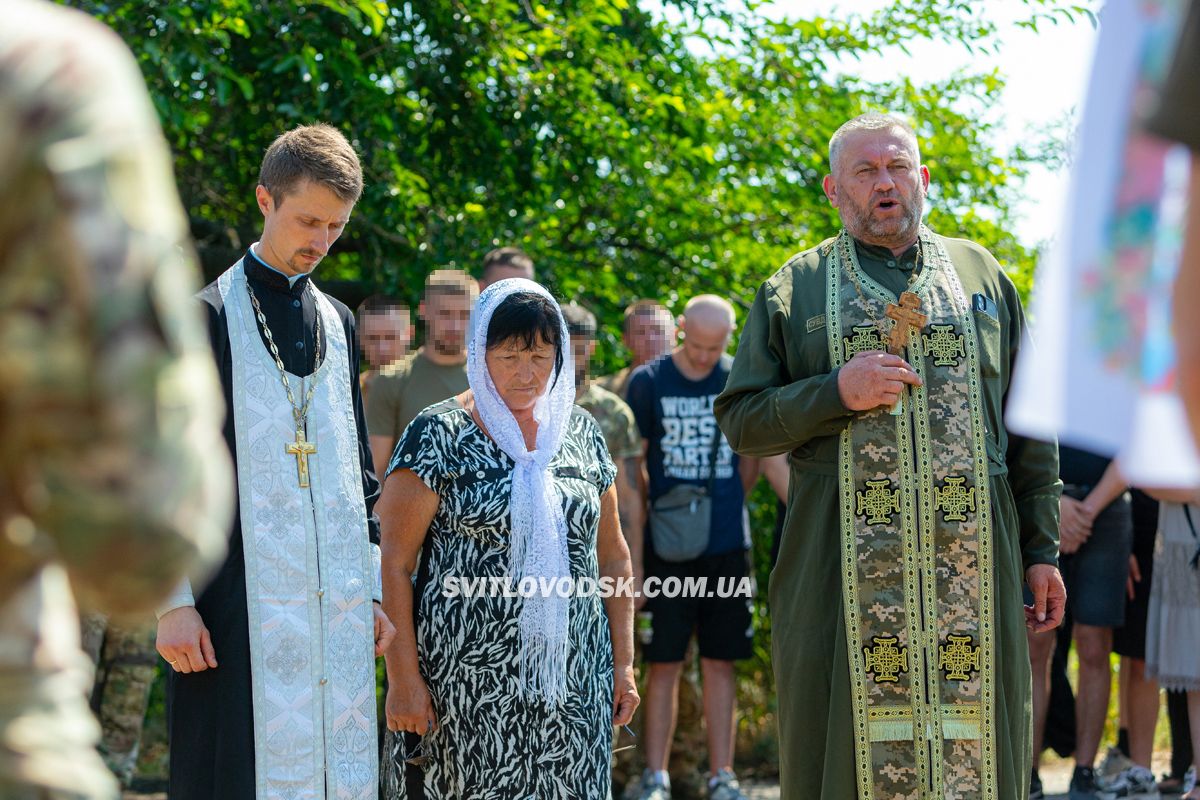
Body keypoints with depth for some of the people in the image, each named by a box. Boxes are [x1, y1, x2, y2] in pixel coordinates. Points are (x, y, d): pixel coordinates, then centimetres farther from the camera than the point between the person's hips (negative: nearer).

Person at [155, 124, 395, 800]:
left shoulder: (338, 322, 15)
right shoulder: (209, 315, -2)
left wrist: (375, 588, 13)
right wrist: (172, 601, -11)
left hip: (339, 605, 5)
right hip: (241, 601, -5)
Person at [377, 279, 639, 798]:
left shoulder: (581, 433, 10)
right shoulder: (439, 436, -4)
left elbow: (612, 556, 15)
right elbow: (394, 565, -6)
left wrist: (623, 663, 10)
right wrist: (403, 678, -12)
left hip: (571, 680, 4)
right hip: (469, 684, -4)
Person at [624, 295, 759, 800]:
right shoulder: (648, 381, -1)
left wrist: (722, 507, 8)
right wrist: (649, 519, -4)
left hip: (727, 546, 2)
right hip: (668, 547, -2)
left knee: (719, 663, 6)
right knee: (664, 663, -1)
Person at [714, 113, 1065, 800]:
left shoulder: (982, 275, 14)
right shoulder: (795, 290, 10)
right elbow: (740, 422, 6)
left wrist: (1042, 549, 8)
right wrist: (835, 394, -11)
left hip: (973, 562, 1)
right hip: (845, 571, -1)